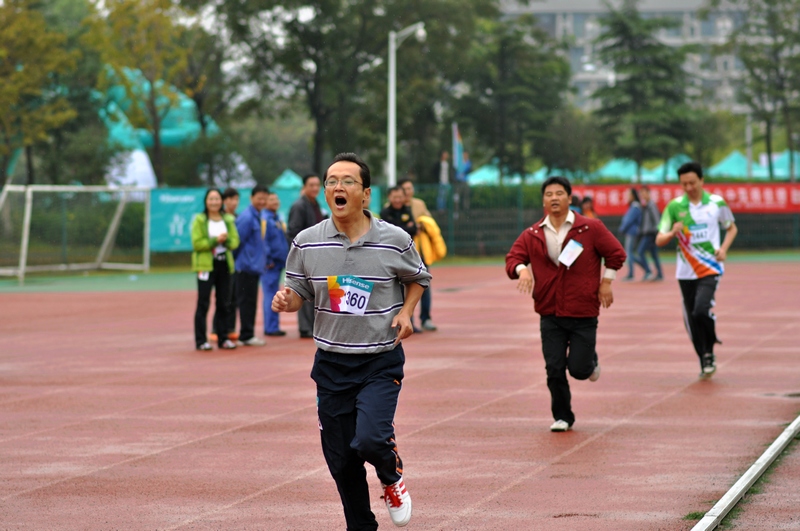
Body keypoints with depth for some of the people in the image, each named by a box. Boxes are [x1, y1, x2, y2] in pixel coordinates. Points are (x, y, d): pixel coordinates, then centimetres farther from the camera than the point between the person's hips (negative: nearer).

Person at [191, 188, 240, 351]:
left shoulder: (228, 220, 11)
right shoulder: (199, 220, -2)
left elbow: (235, 241, 7)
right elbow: (197, 243, -10)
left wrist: (226, 240, -14)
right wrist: (215, 241, -17)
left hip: (224, 264, 5)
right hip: (206, 265, -5)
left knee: (223, 303, 8)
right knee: (203, 303, -6)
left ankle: (222, 338, 16)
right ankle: (201, 340, -4)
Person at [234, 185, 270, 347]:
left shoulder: (259, 218, 13)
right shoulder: (247, 218, -14)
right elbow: (239, 241, -14)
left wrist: (265, 258, 14)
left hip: (255, 266, 9)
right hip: (247, 266, -9)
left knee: (250, 302, 12)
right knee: (246, 301, -4)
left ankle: (247, 335, 17)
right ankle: (246, 336, -1)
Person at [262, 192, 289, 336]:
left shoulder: (277, 219, 16)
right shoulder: (265, 219, -11)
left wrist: (285, 258, 17)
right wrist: (268, 261, -17)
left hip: (278, 263, 9)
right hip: (271, 264, -9)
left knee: (273, 296, 11)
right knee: (270, 295, -7)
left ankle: (273, 327, 14)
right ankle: (271, 328, -6)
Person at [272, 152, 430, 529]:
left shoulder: (395, 241, -5)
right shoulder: (307, 243, -2)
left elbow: (418, 278, 13)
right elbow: (298, 295, 7)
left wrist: (406, 312, -4)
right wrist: (285, 301, -15)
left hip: (381, 361, -2)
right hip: (331, 363, 2)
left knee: (369, 440, -22)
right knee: (341, 461, 5)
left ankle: (392, 477, 13)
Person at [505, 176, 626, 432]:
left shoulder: (590, 228, -2)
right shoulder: (532, 235, 4)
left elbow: (616, 253, 5)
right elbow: (512, 258, 1)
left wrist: (606, 283, 0)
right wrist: (521, 269, -21)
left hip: (584, 314, -2)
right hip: (550, 315, 2)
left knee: (578, 368, -4)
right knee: (554, 370, -1)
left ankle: (591, 360, 32)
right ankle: (562, 417, 15)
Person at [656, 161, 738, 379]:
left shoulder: (717, 203, -2)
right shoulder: (674, 206, -1)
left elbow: (732, 228, 14)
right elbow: (659, 240, -1)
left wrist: (724, 248, -4)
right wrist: (673, 233, -23)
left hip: (710, 269, -2)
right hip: (686, 271, 2)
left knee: (701, 310, -22)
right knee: (691, 320, 5)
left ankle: (710, 351, 4)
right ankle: (705, 362, 22)